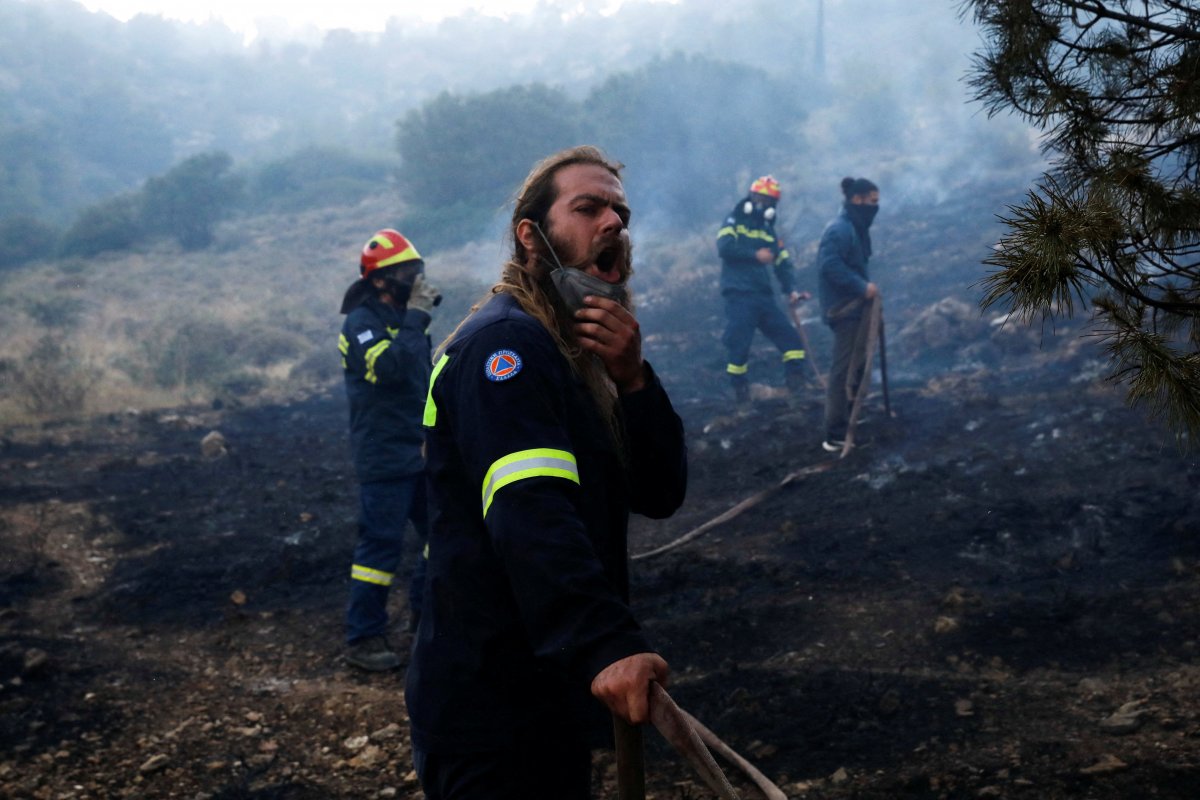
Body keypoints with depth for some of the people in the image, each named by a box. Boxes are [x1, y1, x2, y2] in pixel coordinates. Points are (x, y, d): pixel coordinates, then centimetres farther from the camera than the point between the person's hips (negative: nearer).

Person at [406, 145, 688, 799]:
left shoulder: (585, 353, 14)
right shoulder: (503, 342, -17)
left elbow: (660, 495, 5)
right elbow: (531, 514, -31)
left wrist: (631, 379, -10)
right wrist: (607, 645, -43)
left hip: (554, 696, 10)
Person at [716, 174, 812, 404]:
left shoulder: (770, 233, 19)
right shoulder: (735, 222, 5)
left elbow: (784, 264, 10)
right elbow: (724, 247, -14)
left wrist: (791, 290, -7)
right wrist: (755, 255, -16)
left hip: (764, 297, 5)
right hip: (739, 296, -5)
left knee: (791, 340, -5)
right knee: (739, 346, -7)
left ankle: (795, 384, 0)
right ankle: (740, 390, 9)